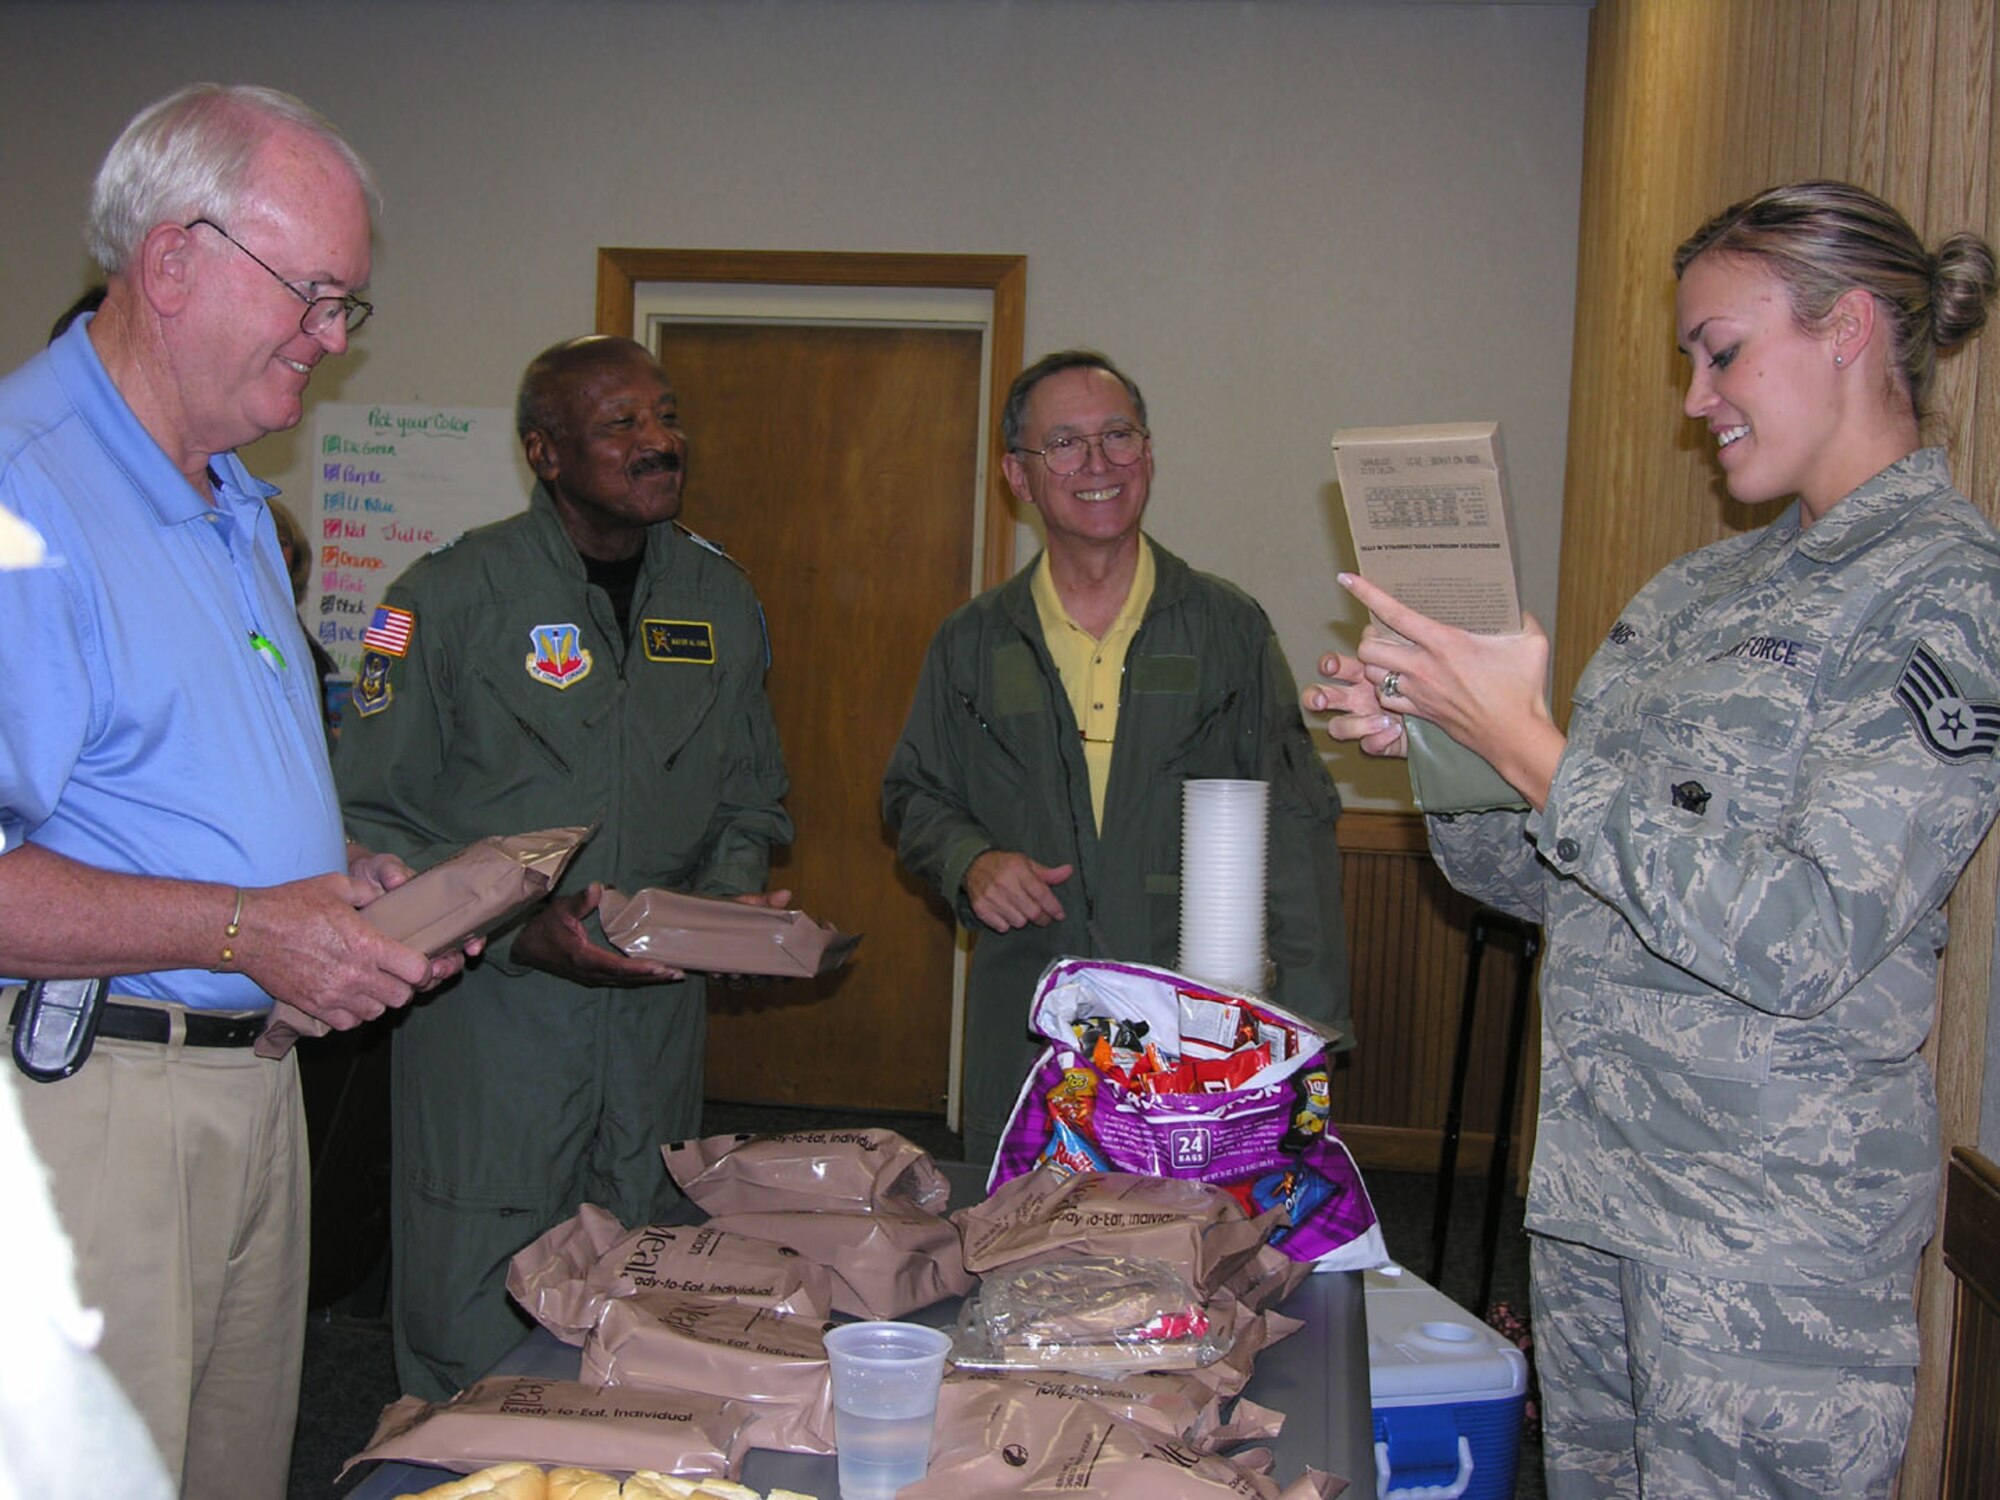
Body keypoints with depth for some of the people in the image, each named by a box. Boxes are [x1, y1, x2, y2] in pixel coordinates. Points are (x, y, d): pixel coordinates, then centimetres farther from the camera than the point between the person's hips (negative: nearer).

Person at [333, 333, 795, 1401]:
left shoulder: (720, 601, 8)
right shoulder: (450, 598, -7)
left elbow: (750, 802, 18)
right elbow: (376, 822, -9)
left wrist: (733, 900, -3)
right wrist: (521, 931, -21)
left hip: (656, 1006, 5)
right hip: (488, 1006, -4)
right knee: (471, 1344, 1)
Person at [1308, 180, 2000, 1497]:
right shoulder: (1701, 590, 12)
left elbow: (1805, 941, -22)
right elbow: (1558, 885, 14)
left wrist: (1526, 743, -21)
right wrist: (1433, 737, -3)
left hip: (1778, 1228, -7)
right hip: (1592, 1182, 7)